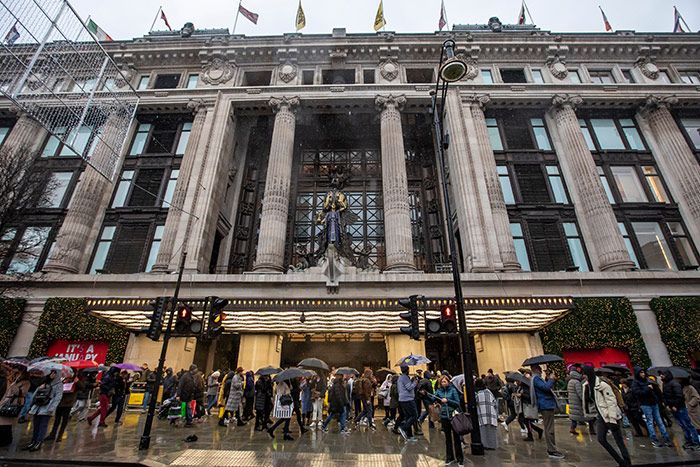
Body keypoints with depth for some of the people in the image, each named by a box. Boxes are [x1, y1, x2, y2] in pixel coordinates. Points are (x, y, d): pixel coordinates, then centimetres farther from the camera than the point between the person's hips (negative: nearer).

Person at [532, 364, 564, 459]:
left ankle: (551, 449, 24)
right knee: (549, 429, -5)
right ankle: (552, 451, 0)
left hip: (547, 405, 11)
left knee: (549, 429, 16)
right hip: (546, 405, -11)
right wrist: (551, 379, -11)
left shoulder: (538, 378, 18)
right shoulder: (536, 378, -17)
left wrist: (550, 380, 8)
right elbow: (546, 387, -27)